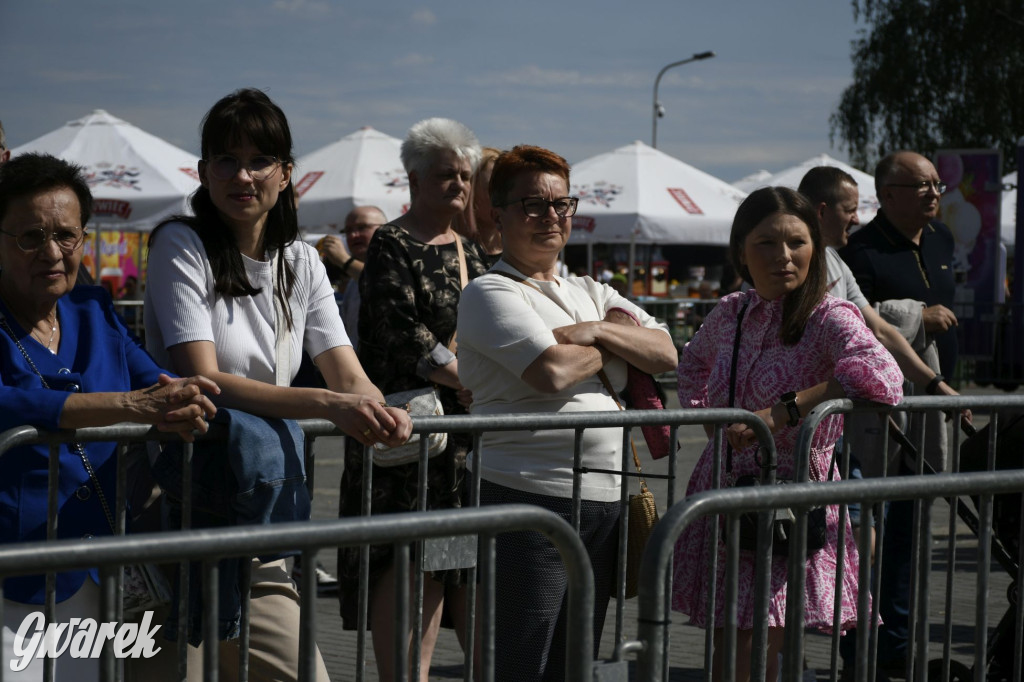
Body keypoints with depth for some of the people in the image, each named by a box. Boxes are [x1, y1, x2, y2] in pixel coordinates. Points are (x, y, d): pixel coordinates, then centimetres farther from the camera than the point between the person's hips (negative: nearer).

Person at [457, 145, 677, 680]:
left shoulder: (592, 294, 19)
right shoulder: (490, 293, -4)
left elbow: (666, 355, 8)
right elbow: (551, 372, -19)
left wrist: (597, 331, -8)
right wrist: (617, 345, 0)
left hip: (603, 500, 7)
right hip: (529, 497, -7)